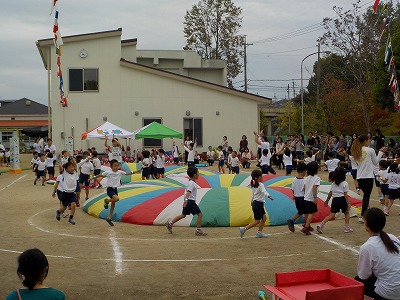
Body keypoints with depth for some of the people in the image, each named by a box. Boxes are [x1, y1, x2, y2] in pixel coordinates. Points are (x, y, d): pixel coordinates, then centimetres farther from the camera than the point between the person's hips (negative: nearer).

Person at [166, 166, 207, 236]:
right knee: (200, 214, -5)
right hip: (190, 201, -10)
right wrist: (186, 200, -38)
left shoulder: (191, 182, 15)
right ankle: (198, 230, -3)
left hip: (188, 201, 10)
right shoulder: (192, 183, -16)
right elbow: (188, 192, -28)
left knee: (183, 215, 17)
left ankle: (170, 223, 18)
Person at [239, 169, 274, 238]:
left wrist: (252, 202, 33)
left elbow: (252, 195, 21)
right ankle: (244, 229, -5)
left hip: (255, 203, 9)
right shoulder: (261, 185, -14)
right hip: (258, 204, -9)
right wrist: (269, 196, -48)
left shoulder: (254, 185, 12)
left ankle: (259, 232, 12)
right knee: (257, 221, -3)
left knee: (264, 218, 12)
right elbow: (264, 192, -32)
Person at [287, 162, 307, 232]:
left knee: (300, 212, 21)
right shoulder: (304, 180, -18)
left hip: (297, 198, 6)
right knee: (306, 212, 11)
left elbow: (293, 189, 7)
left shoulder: (294, 179, -2)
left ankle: (291, 220, 1)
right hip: (303, 198, -6)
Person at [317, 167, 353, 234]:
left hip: (334, 200, 4)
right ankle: (347, 228, 17)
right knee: (347, 213, 18)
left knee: (331, 215, 3)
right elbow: (345, 194, -6)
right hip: (342, 199, -4)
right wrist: (348, 203, -4)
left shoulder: (333, 183, 12)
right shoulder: (345, 183, -2)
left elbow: (330, 193, 14)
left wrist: (327, 200, 25)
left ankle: (321, 225, -14)